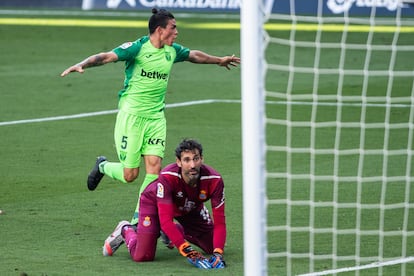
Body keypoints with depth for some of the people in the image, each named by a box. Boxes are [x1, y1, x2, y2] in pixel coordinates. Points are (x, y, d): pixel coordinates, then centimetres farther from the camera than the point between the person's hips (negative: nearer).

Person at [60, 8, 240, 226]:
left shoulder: (172, 51, 8)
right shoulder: (137, 48, -12)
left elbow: (194, 55, 29)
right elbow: (106, 57, -23)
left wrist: (219, 60, 43)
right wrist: (82, 65, -40)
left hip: (156, 117, 6)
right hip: (131, 116, -6)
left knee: (154, 169, -7)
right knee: (130, 174, -4)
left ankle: (138, 220, 5)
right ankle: (102, 166, 30)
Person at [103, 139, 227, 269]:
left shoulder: (214, 180, -33)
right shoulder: (167, 177, -41)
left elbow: (219, 221, -29)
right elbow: (165, 221, -41)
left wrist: (218, 253, -44)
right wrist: (188, 251, -48)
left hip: (191, 208, 4)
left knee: (214, 248, 4)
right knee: (142, 256, -18)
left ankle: (179, 231, 30)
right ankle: (126, 231, 17)